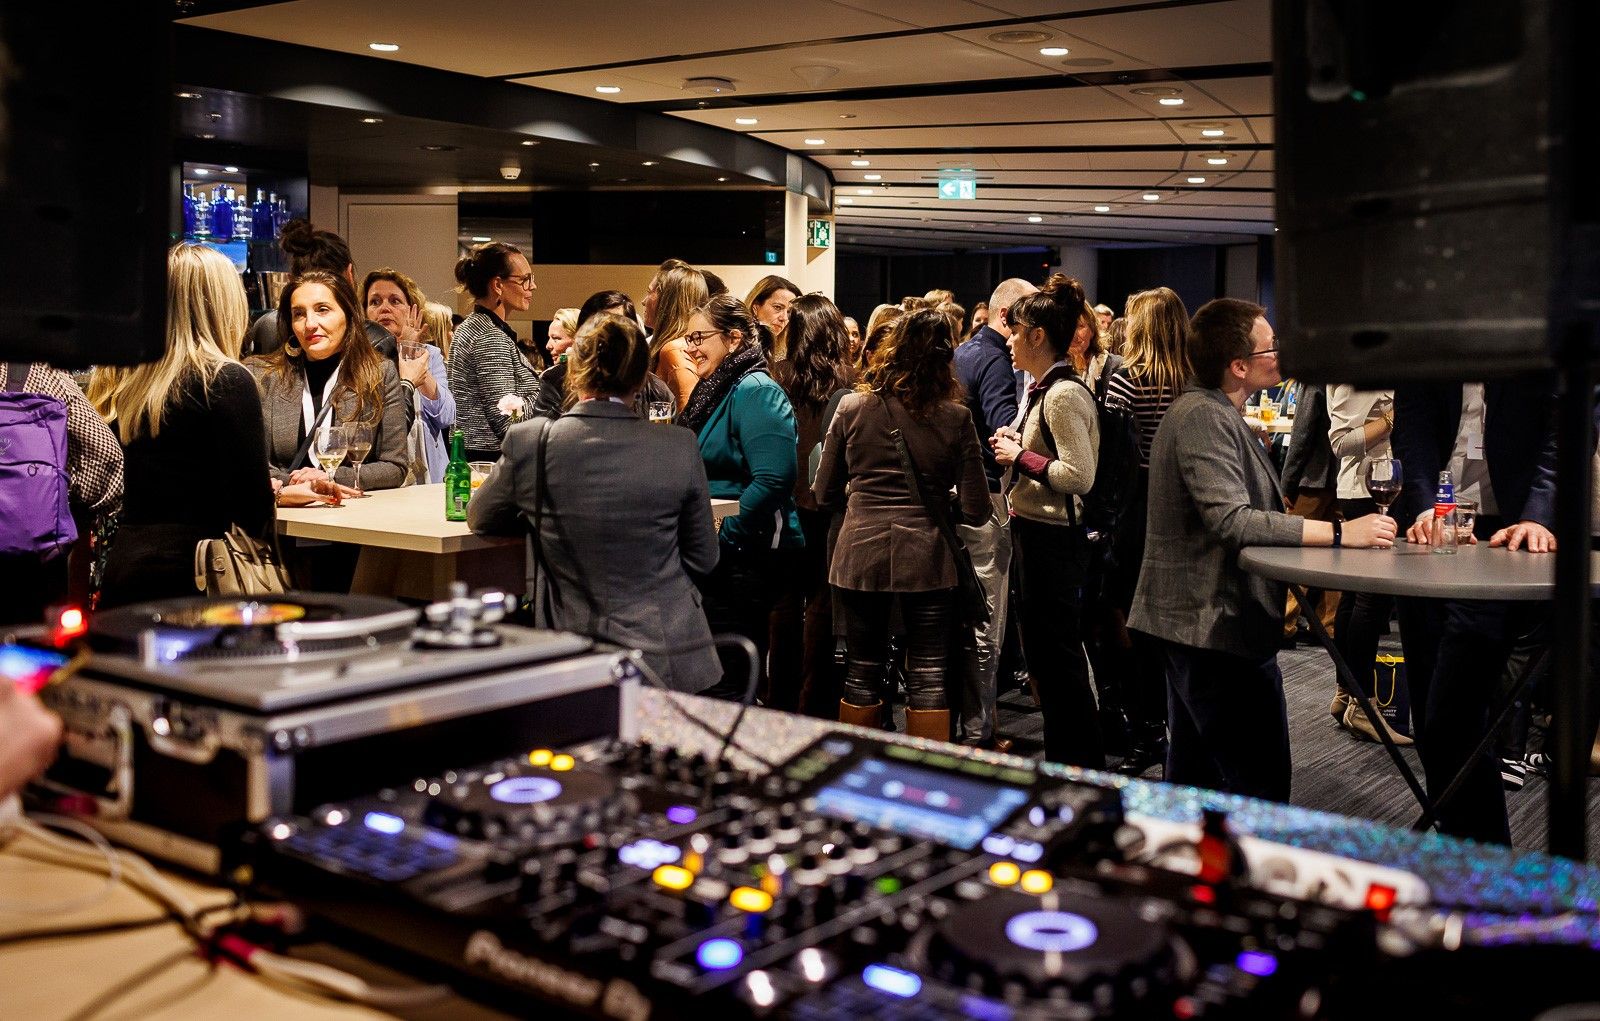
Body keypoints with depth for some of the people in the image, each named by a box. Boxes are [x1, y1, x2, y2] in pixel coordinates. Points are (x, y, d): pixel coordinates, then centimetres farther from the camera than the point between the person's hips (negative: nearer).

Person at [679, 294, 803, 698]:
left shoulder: (755, 392, -13)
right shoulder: (715, 391, 16)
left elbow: (773, 479, -25)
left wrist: (722, 539, -19)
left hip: (746, 559, -10)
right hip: (717, 559, 10)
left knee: (727, 687, -7)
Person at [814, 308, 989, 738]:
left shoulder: (852, 407, 1)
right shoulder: (955, 417, -4)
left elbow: (824, 494, 6)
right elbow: (976, 509, -4)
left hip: (861, 554, 2)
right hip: (927, 557, -2)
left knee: (862, 675, 13)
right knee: (928, 678, 6)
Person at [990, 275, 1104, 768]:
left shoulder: (1064, 394, -18)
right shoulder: (1042, 389, 12)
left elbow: (1080, 475, -25)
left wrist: (1021, 457, -16)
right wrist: (1014, 445, 4)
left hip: (1054, 538, -10)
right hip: (1035, 530, 10)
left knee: (1056, 654, -1)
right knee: (1042, 650, 18)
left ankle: (1081, 764, 12)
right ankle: (1066, 755, 30)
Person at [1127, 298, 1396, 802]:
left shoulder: (1215, 414, 16)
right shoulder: (1202, 417, -17)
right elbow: (1231, 521, -27)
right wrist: (1339, 532, -24)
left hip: (1193, 622, 11)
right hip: (1220, 626, -11)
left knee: (1192, 773, 17)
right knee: (1259, 785, -8)